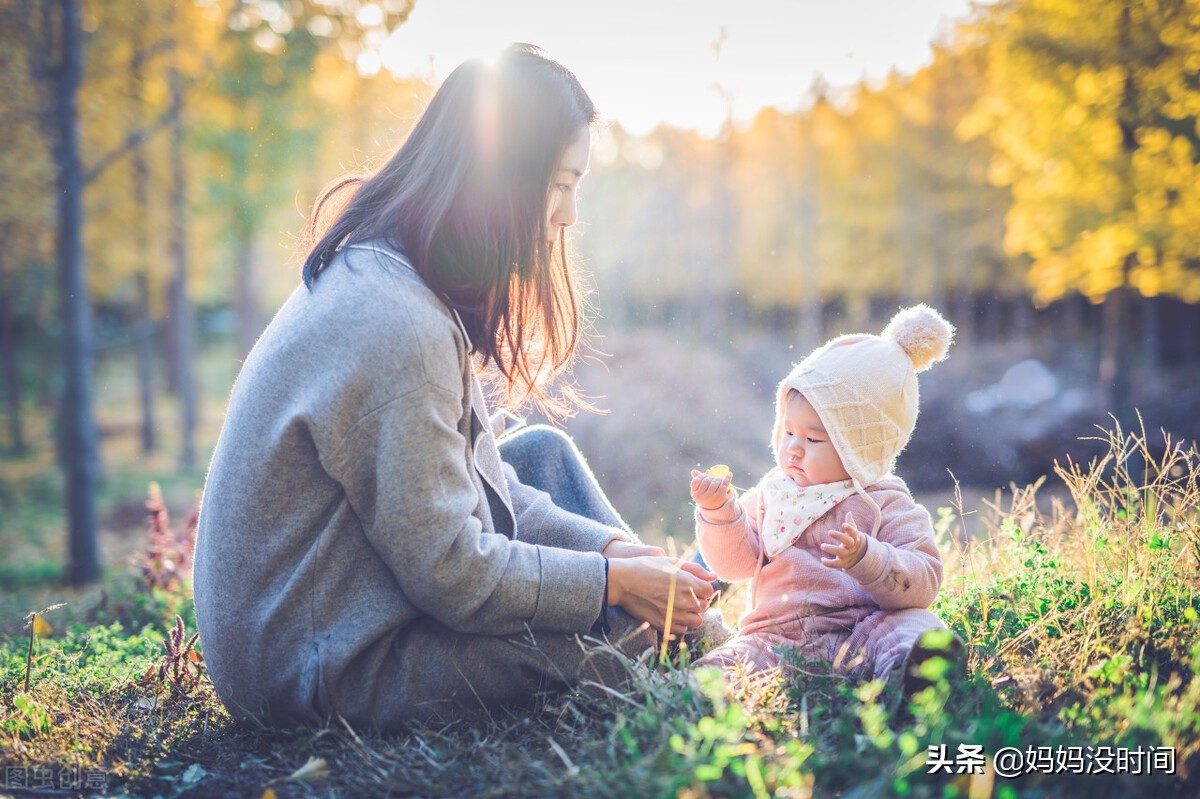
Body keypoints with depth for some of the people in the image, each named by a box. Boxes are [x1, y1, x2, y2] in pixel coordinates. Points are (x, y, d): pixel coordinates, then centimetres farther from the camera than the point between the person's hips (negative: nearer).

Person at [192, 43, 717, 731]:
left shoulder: (374, 273, 3)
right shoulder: (398, 328, -29)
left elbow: (471, 482, 8)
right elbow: (450, 574, -24)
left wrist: (609, 544, -1)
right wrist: (615, 579, -13)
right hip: (334, 670, -10)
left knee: (545, 451, 13)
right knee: (639, 618, -10)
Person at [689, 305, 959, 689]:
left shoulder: (885, 504, 4)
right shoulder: (772, 492, 18)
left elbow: (921, 582, -7)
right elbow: (735, 561, 13)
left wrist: (865, 557, -25)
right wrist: (718, 512, -5)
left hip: (856, 634, -4)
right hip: (776, 639, 4)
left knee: (916, 625, -36)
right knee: (725, 662, -27)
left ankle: (908, 668, -64)